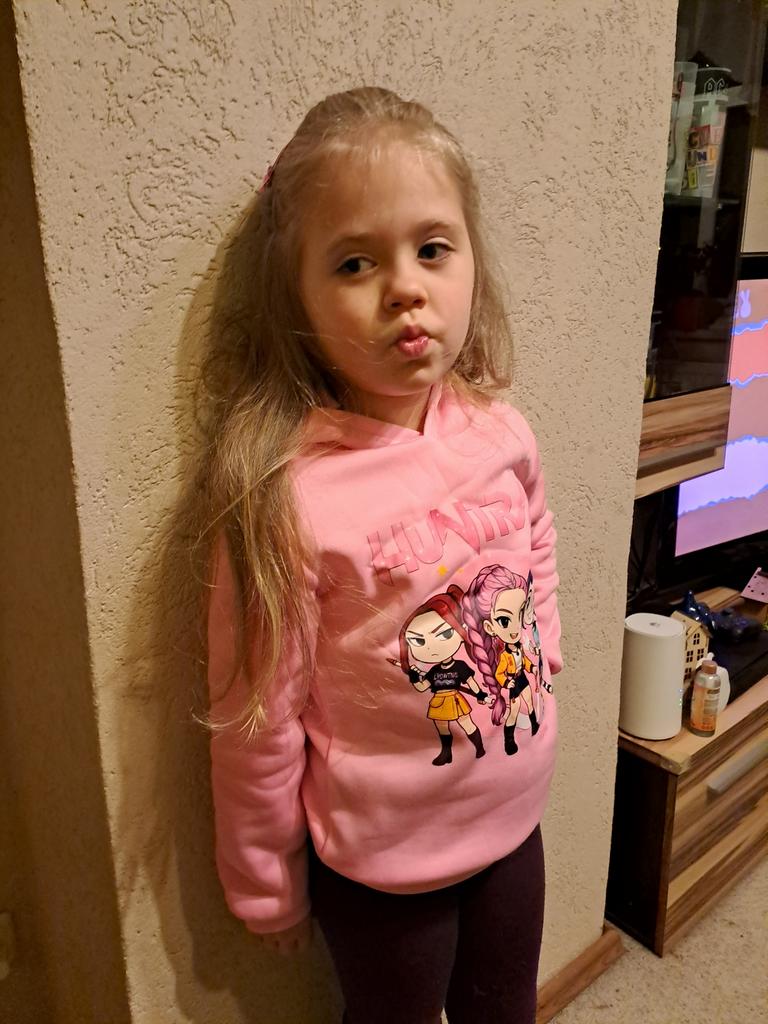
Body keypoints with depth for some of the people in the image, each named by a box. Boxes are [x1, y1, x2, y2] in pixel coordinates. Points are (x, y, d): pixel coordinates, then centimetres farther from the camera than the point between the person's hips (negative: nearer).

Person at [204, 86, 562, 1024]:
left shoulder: (500, 433, -12)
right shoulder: (286, 493, -28)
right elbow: (257, 717, -18)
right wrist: (268, 885, -5)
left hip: (515, 817, 5)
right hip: (380, 858, -4)